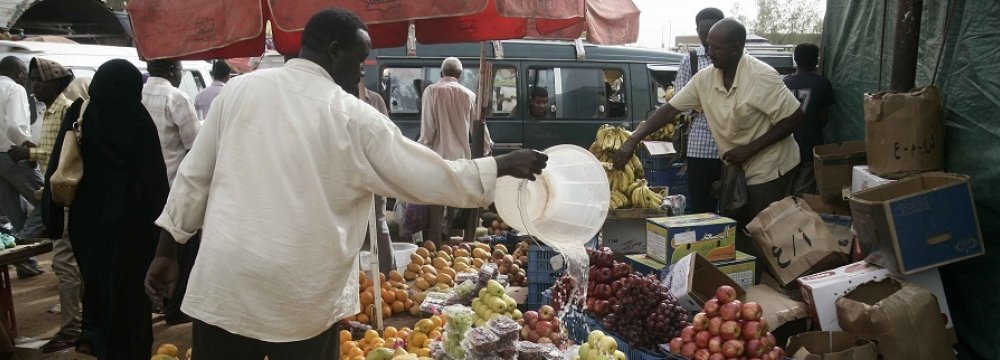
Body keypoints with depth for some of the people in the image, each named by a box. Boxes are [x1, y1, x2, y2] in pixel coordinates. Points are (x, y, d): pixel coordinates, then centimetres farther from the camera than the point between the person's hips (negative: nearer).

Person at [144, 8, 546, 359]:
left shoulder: (238, 89, 3)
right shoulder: (354, 117, -5)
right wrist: (504, 165, 10)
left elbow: (194, 175, 6)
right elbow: (430, 176, -2)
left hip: (223, 286, 3)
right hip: (302, 299, -2)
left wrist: (166, 251, 16)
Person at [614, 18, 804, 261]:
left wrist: (751, 148, -21)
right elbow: (670, 109, -1)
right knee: (731, 234, 12)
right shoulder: (704, 79, -3)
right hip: (738, 169, 6)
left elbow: (795, 117, -17)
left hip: (769, 169, -6)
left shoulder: (761, 77, -20)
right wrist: (633, 140, -10)